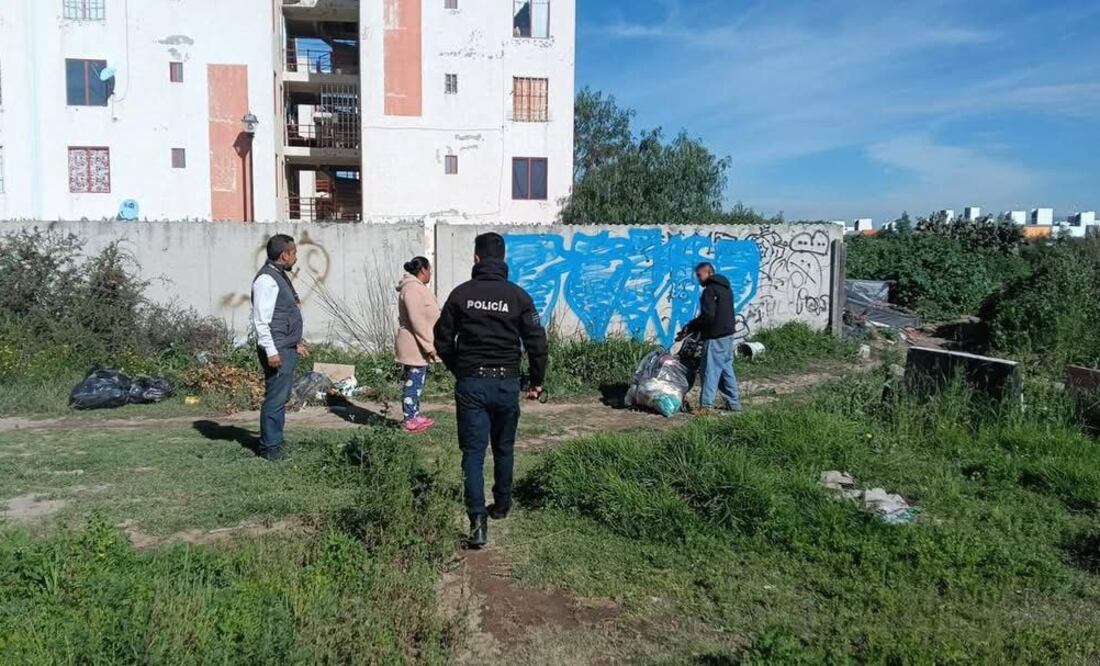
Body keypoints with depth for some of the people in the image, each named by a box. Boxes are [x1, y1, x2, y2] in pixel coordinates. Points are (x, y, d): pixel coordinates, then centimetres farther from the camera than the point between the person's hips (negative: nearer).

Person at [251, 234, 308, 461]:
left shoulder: (281, 276, 17)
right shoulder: (266, 279, -15)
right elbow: (261, 320, -20)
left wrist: (296, 342, 25)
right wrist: (271, 351, -23)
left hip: (287, 348, 10)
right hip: (277, 351, -10)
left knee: (281, 397, 15)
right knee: (275, 398, -5)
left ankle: (274, 442, 25)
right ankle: (270, 447, 3)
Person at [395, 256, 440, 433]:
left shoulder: (417, 287, 17)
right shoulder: (412, 288, -17)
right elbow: (417, 321, -23)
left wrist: (428, 344, 21)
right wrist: (429, 345, -21)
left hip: (419, 345, 11)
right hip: (415, 345, -11)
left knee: (417, 381, 16)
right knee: (414, 382, -4)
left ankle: (415, 415, 24)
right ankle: (411, 420, 3)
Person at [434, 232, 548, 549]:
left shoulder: (461, 294, -3)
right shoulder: (518, 295, -4)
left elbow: (442, 340, 3)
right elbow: (536, 342, -4)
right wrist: (537, 381, 9)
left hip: (470, 383, -1)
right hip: (506, 383, 1)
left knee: (473, 451, 1)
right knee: (503, 448, 19)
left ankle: (477, 519, -11)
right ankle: (501, 505, 34)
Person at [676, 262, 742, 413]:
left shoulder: (710, 290, -14)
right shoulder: (725, 288, 17)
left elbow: (708, 316, -23)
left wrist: (689, 328, -11)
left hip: (715, 337, -9)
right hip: (727, 334, 9)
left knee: (711, 370, -7)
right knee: (726, 368, 16)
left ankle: (706, 405, -6)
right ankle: (734, 402, 21)